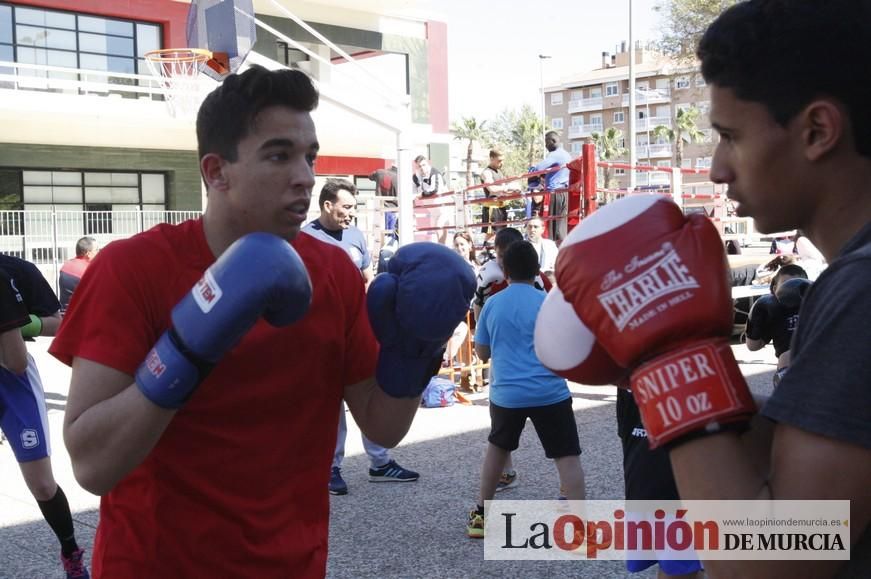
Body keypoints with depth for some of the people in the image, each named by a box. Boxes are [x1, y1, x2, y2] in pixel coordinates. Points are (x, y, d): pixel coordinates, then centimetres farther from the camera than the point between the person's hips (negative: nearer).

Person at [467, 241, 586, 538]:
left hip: (506, 393, 3)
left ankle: (480, 515, 31)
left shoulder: (492, 304, 4)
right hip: (549, 392, -3)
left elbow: (482, 352, 12)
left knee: (498, 448, 24)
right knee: (567, 456, 3)